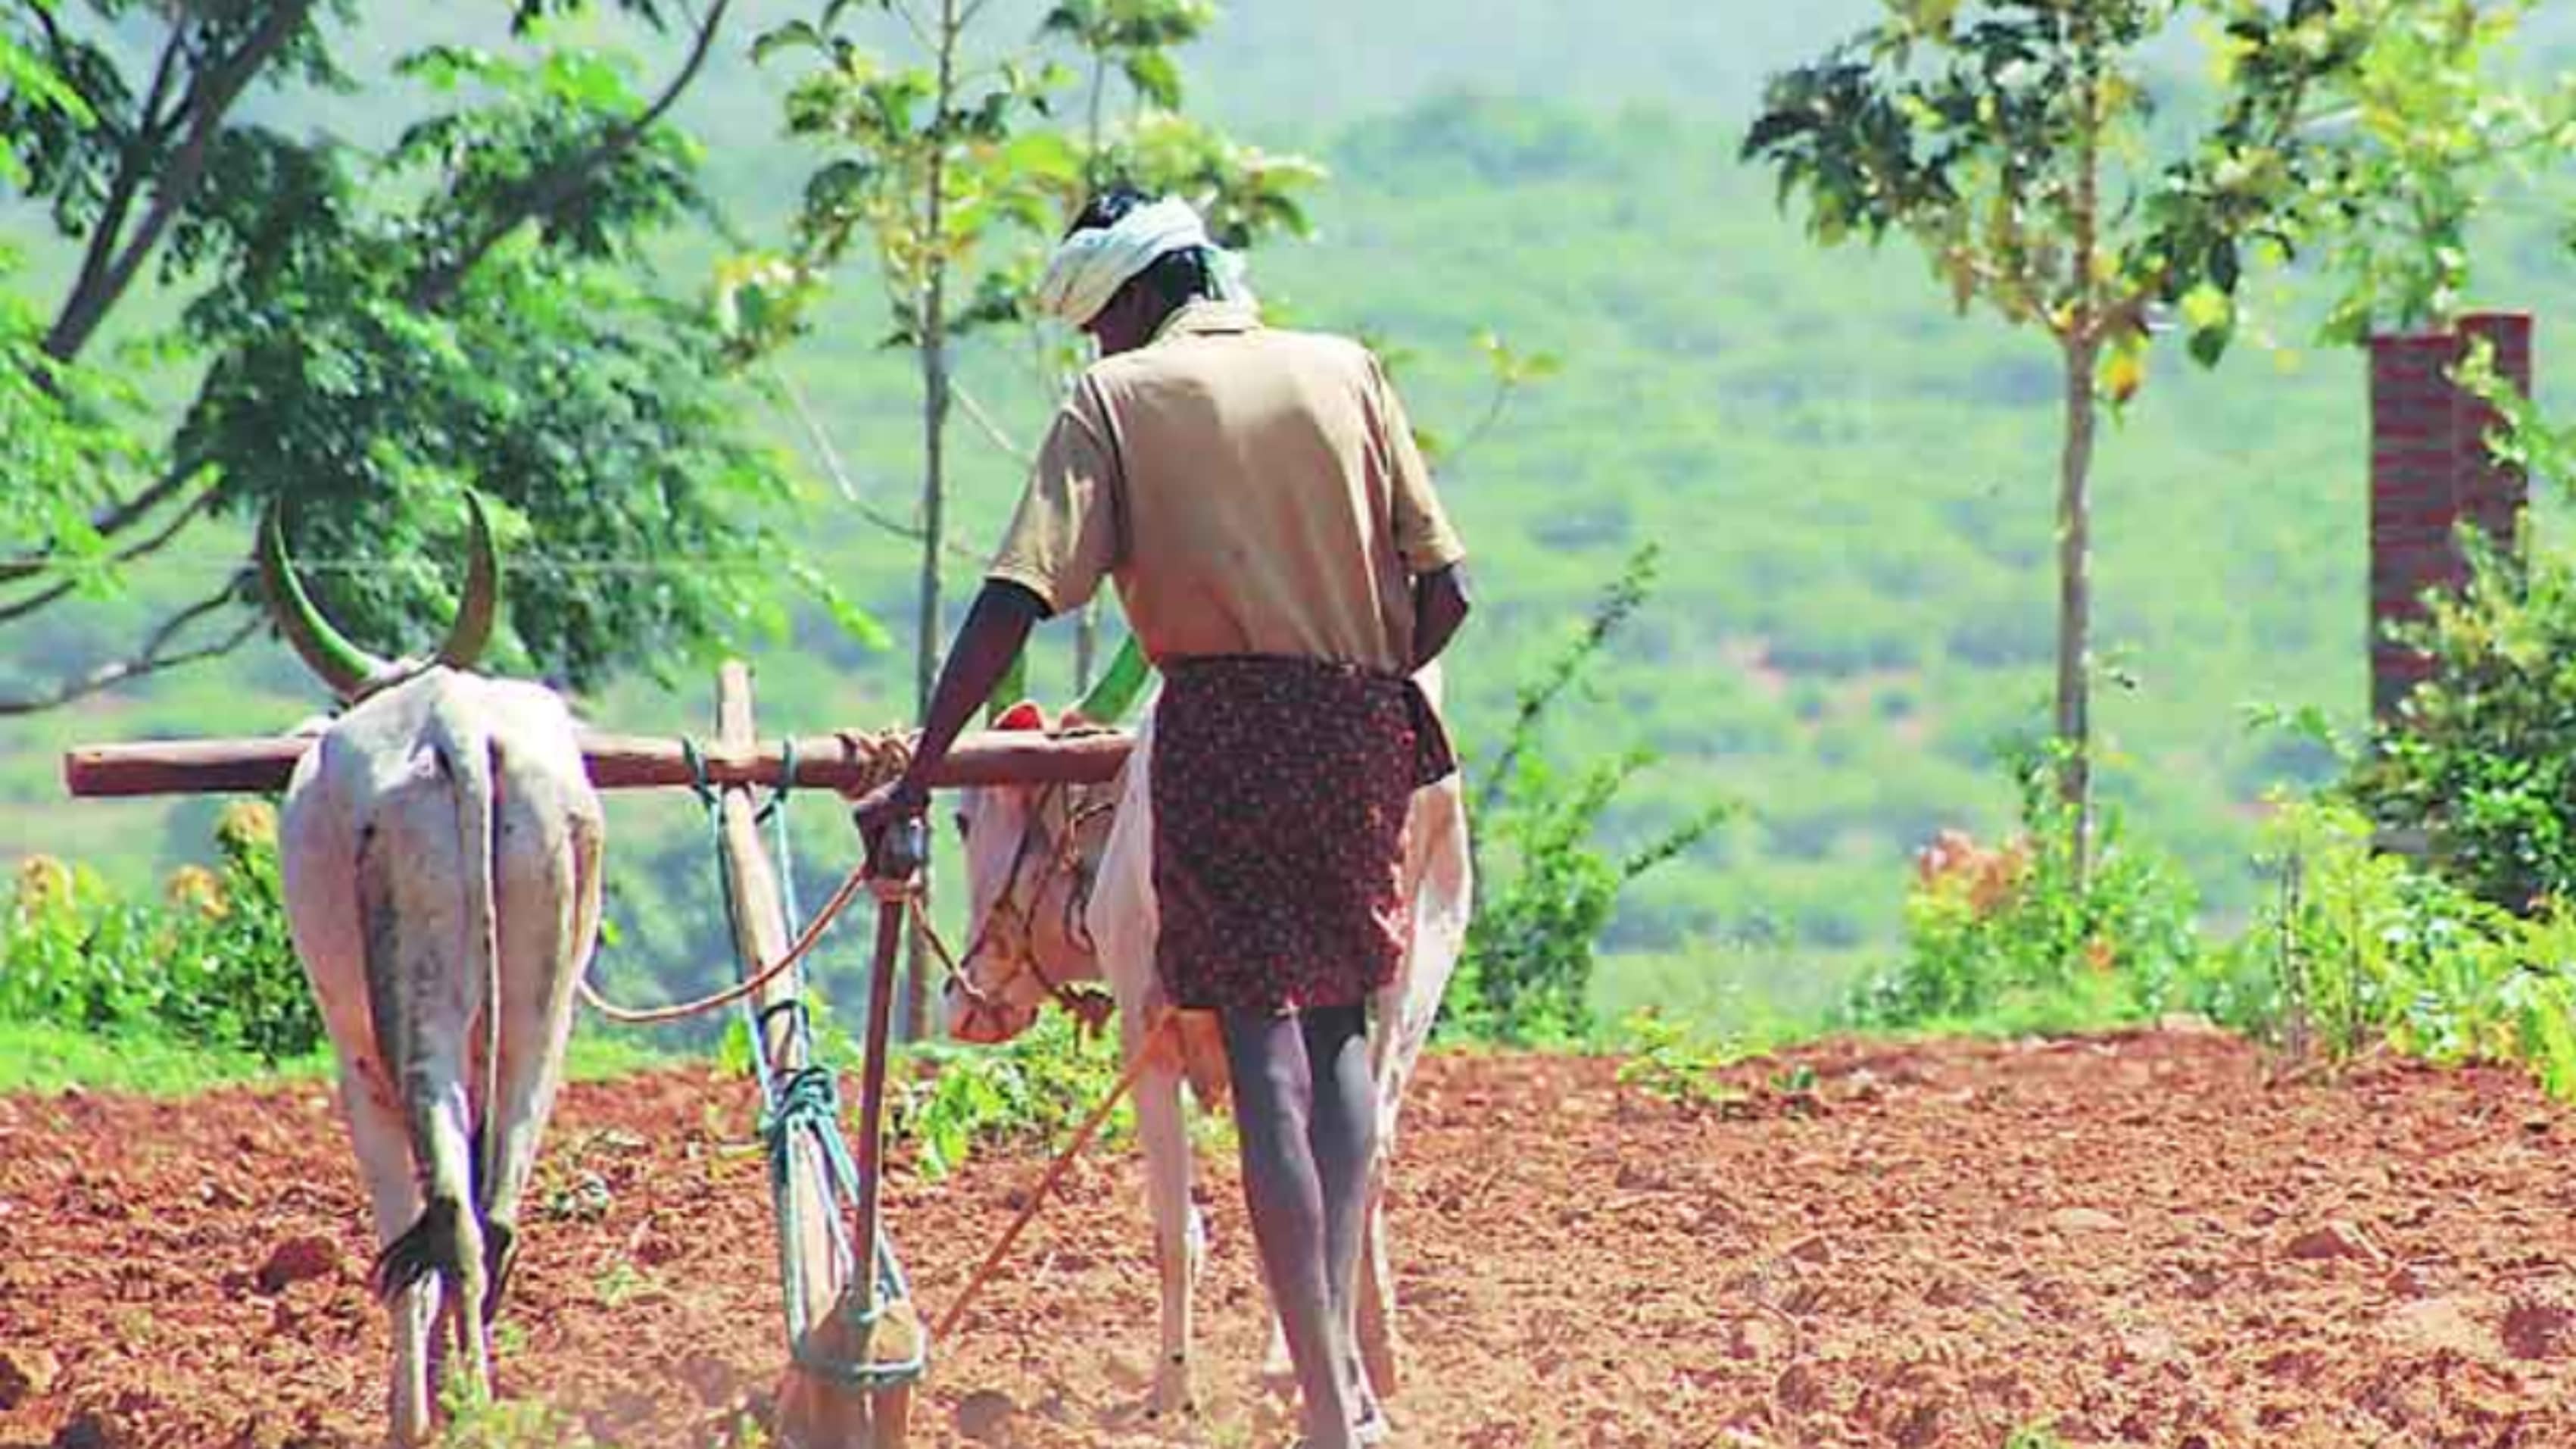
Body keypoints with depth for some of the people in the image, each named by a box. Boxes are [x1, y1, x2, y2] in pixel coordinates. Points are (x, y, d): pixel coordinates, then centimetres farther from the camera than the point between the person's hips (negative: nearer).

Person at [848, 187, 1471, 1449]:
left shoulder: (1116, 398, 4)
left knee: (1264, 1058, -3)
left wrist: (916, 777, -5)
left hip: (1219, 727, -3)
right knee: (1339, 1029, 17)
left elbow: (1014, 602, -6)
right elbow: (1444, 591, 7)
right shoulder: (1345, 373, 12)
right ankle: (1341, 1346, 6)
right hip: (1359, 727, 3)